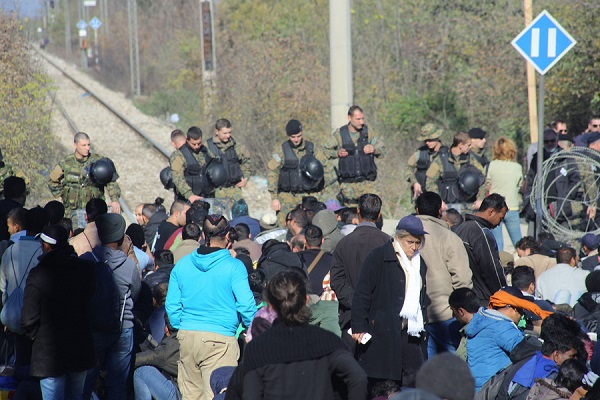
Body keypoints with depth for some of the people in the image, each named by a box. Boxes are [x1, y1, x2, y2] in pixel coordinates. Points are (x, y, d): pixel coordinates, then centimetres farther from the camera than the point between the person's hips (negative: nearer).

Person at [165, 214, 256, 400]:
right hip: (220, 339, -5)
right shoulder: (234, 267, -7)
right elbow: (246, 306, -9)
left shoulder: (182, 265, 8)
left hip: (187, 336, 5)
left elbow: (172, 305, 11)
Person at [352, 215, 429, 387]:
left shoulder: (420, 263, 17)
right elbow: (362, 294, -8)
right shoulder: (378, 257, -4)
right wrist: (359, 327, -14)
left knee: (414, 385, 1)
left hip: (412, 334, 6)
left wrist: (423, 328, 18)